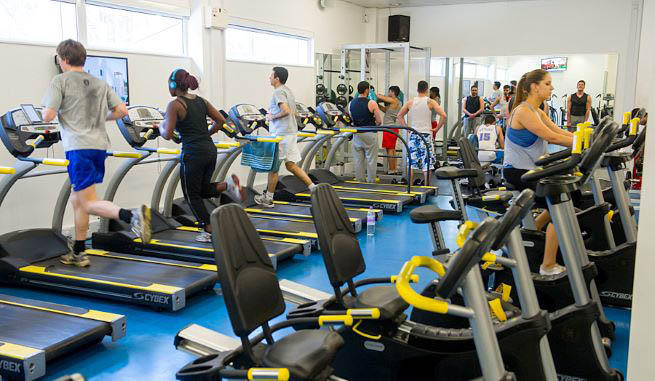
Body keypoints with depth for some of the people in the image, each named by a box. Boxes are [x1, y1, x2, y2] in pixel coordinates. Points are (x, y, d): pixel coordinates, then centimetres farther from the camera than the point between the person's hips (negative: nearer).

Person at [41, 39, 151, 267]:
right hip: (99, 146, 7)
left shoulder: (60, 81, -2)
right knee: (77, 200, 17)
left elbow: (48, 116, -9)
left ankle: (133, 216, -30)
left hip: (78, 147, -7)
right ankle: (78, 253, 22)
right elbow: (122, 111, 9)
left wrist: (46, 113, 14)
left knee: (89, 204, -6)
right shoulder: (100, 83, 14)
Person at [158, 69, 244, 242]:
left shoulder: (174, 105, -9)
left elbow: (167, 135, -14)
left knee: (192, 195, 9)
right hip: (210, 149, 7)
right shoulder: (201, 101, 11)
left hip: (193, 153, -7)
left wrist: (160, 127, 8)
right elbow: (221, 121, 12)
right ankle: (228, 184, -5)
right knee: (203, 190, 22)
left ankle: (209, 231, 9)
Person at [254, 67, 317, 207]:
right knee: (291, 165, 13)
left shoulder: (278, 92, -13)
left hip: (281, 134, -9)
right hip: (291, 132, 9)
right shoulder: (288, 91, 16)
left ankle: (268, 198, 11)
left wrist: (273, 117, -12)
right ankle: (314, 188, 8)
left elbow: (286, 111, -26)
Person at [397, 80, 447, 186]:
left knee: (411, 163, 8)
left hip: (413, 135, 3)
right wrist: (437, 128, -3)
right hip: (426, 134, -3)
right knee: (427, 163, 2)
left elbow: (399, 116, 11)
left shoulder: (410, 102, 4)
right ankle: (426, 187, 2)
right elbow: (443, 115, -13)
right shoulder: (430, 102, -5)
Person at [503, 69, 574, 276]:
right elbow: (551, 137, -23)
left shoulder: (538, 113, 14)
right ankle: (548, 266, -7)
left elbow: (561, 132, 9)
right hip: (517, 171, -10)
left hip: (530, 170, 10)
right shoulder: (524, 111, -16)